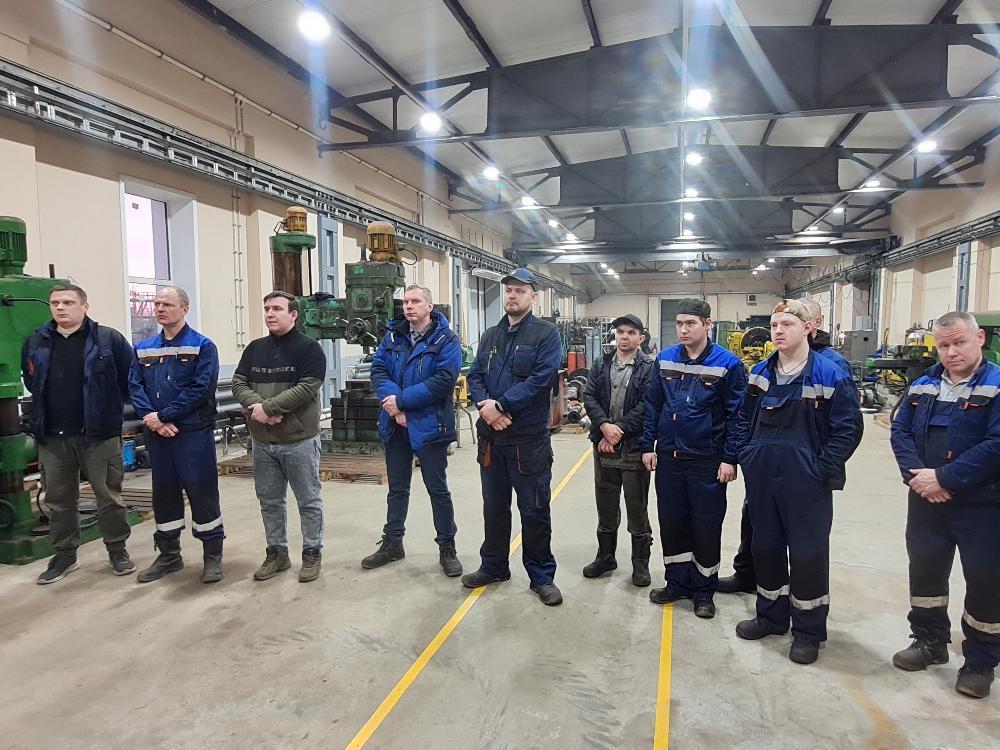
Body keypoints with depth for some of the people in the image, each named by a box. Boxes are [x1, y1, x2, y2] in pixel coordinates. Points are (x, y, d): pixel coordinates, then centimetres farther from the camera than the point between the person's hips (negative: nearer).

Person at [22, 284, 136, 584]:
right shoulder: (35, 342, 6)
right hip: (51, 437, 4)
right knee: (58, 500, 14)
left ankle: (117, 550, 20)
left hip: (99, 435, -4)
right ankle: (64, 555, 28)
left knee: (109, 496, 6)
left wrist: (111, 408, 4)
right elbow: (30, 381, 22)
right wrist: (47, 412, 18)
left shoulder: (109, 339, -6)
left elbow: (130, 378, -1)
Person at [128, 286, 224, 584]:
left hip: (194, 433, -5)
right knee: (163, 492, 14)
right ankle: (169, 554, 28)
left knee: (202, 491, 0)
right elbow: (135, 387, 4)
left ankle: (213, 555, 13)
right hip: (156, 435, 5)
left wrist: (163, 416, -16)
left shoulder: (202, 346, -5)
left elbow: (201, 389, -14)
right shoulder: (143, 348, 12)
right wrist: (151, 419, -12)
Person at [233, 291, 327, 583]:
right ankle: (276, 553, 29)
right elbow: (239, 383, 4)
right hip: (262, 441, 6)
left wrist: (268, 407, -20)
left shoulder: (309, 348, -8)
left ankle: (312, 553, 20)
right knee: (269, 502, 15)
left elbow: (307, 388, -19)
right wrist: (255, 406, -16)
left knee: (308, 501, 6)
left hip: (299, 440, -5)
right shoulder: (254, 348, 10)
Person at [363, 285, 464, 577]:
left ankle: (447, 548, 21)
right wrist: (393, 403, -18)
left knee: (438, 489, 6)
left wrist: (401, 400, -19)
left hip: (429, 426, -5)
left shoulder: (446, 340, -8)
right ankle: (392, 542, 33)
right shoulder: (392, 336, 8)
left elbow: (443, 380, -19)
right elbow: (378, 370, 0)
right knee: (397, 488, 18)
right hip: (395, 426, 5)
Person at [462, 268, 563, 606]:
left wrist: (500, 405, -19)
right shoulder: (490, 336, 13)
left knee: (534, 510, 5)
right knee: (494, 506, 18)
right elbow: (475, 377, 7)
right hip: (490, 436, 5)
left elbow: (541, 379, -17)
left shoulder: (546, 334, -5)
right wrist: (485, 405, -14)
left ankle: (541, 576, 21)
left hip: (529, 438, -5)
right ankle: (494, 565, 34)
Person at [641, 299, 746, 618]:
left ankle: (703, 589, 25)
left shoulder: (727, 363, -9)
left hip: (707, 460, -3)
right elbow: (652, 404, 7)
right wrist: (648, 445, 4)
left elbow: (736, 414, -8)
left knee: (707, 526, 8)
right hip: (668, 456, 4)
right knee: (671, 521, 13)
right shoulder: (665, 359, 2)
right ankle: (677, 582, 30)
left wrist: (730, 459, -10)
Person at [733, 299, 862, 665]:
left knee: (808, 552, 5)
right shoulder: (760, 373, 7)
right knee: (765, 546, 15)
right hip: (762, 478, 5)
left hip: (806, 481, -5)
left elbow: (848, 428, -9)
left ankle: (808, 630, 23)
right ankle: (771, 615, 34)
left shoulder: (830, 374, -10)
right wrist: (747, 457, 5)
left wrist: (822, 470, -12)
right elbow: (744, 418, 15)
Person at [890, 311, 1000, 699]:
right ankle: (929, 641, 35)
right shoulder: (923, 386, 6)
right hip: (926, 500, 5)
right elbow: (900, 431, 4)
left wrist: (944, 478, -22)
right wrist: (916, 474, -12)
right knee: (925, 569, 15)